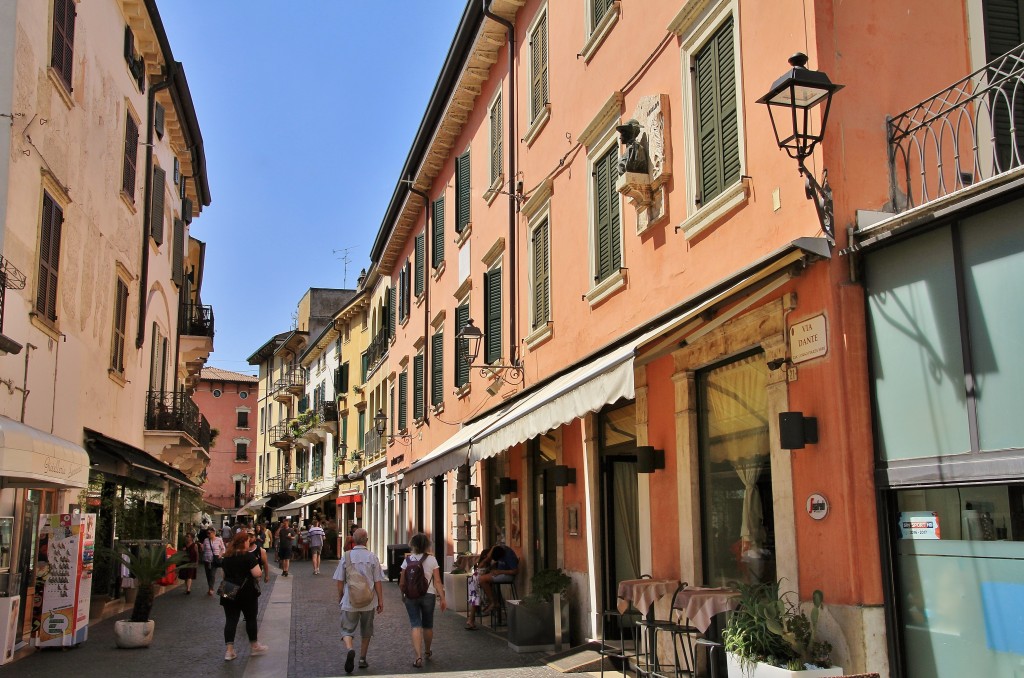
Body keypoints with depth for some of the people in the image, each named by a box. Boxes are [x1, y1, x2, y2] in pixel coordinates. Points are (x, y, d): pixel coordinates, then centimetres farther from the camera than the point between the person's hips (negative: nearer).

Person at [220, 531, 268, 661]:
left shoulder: (227, 556, 7)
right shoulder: (248, 556, -14)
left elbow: (225, 574, 17)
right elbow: (257, 573, -19)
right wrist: (260, 570, 1)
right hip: (247, 593, -5)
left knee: (230, 620, 3)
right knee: (251, 618, 10)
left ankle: (229, 650, -3)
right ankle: (254, 647, 23)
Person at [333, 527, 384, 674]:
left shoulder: (346, 557, -5)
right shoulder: (372, 557, -6)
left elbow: (340, 581, 0)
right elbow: (378, 582, -4)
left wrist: (340, 597, 17)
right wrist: (380, 601, 5)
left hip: (349, 601, -1)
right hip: (368, 602, 1)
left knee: (347, 630, 4)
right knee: (366, 632, 18)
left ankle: (349, 649, -23)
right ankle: (362, 659, 24)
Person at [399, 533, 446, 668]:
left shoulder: (407, 560, -3)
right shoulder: (431, 559, -4)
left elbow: (402, 583, 0)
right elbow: (437, 582, -8)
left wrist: (403, 594, 18)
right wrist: (442, 599, -4)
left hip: (411, 596, -1)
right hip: (428, 595, 1)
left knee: (416, 626, -2)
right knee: (428, 625, 18)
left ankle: (418, 657, -17)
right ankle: (427, 652, 38)